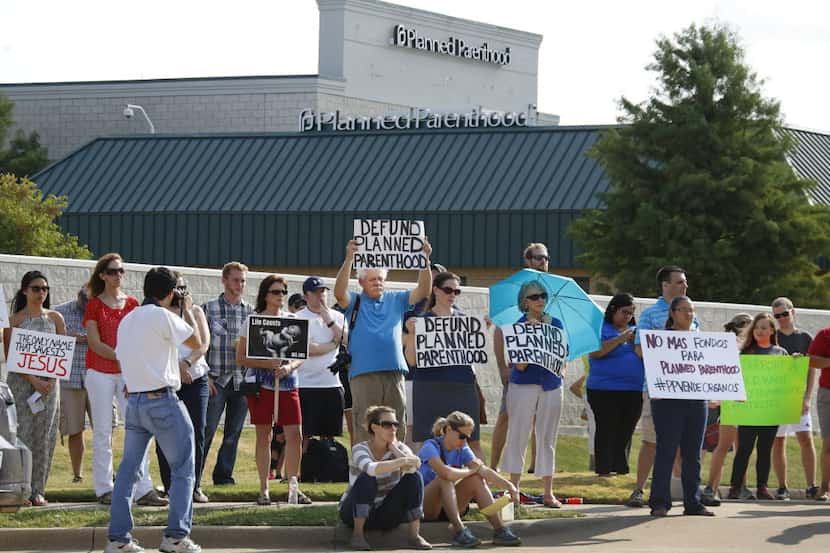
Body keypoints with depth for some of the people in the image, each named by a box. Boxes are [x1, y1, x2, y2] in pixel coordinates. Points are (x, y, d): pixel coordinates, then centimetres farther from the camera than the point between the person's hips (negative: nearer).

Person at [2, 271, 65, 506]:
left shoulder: (55, 318, 10)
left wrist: (50, 380, -7)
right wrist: (33, 380, -14)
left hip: (49, 383, 3)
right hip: (20, 381, -3)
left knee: (44, 436, -1)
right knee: (22, 432, -9)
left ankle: (38, 491, 3)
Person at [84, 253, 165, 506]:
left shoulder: (132, 304, 10)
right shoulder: (94, 305, 0)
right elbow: (95, 343, -8)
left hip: (127, 373, 3)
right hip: (100, 373, -3)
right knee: (102, 431, 0)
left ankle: (144, 489, -6)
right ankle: (104, 489, 6)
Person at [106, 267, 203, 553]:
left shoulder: (127, 320, 12)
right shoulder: (162, 316, -11)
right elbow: (196, 343, -3)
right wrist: (187, 311, 10)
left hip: (134, 400, 7)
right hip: (162, 400, -7)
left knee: (128, 470, 8)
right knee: (183, 470, 2)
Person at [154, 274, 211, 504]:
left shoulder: (196, 311, 13)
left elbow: (203, 343, 2)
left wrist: (187, 363, -13)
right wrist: (177, 367, -15)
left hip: (195, 379, 2)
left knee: (196, 432, -4)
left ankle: (195, 486, 3)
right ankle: (168, 487, 1)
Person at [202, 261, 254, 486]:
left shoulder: (251, 312, 10)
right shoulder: (209, 309, 2)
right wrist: (205, 376, -7)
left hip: (242, 380, 3)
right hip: (216, 380, -3)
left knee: (234, 432, 6)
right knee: (206, 429, -7)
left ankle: (224, 476, 15)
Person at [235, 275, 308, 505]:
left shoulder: (292, 320, 9)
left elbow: (301, 355, 9)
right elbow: (241, 358, -2)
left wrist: (289, 367, -12)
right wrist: (266, 364, -15)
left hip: (288, 384, 3)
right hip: (261, 384, -3)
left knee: (295, 435, -4)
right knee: (263, 436, 1)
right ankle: (264, 490, 6)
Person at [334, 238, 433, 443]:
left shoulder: (396, 301, 15)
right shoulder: (355, 302, 7)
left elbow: (423, 291, 6)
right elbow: (339, 292, -13)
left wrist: (425, 259, -9)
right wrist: (349, 259, -26)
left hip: (394, 373, 3)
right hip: (363, 374, -3)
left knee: (397, 431, 5)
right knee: (365, 431, -4)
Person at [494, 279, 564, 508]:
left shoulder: (555, 324, 7)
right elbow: (520, 364, -11)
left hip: (551, 386, 3)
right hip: (524, 386, -3)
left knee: (547, 439, 6)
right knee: (518, 436, -2)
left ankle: (548, 493, 9)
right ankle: (514, 490, 3)